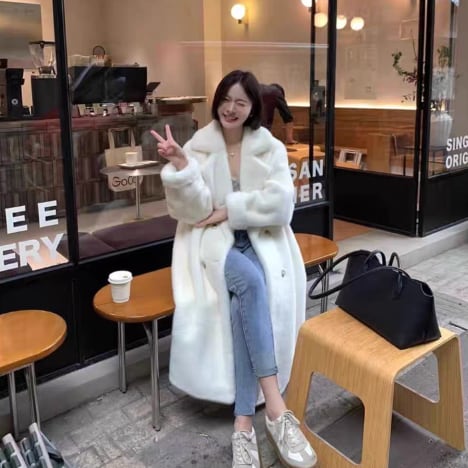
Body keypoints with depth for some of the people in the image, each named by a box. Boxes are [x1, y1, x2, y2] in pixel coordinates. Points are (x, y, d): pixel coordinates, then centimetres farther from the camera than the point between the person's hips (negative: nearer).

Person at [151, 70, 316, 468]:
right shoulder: (198, 147, 2)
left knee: (243, 304, -30)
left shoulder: (271, 148, 4)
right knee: (251, 282, -33)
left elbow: (280, 204, -9)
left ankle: (244, 421, -27)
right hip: (214, 241, -1)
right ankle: (275, 407, -33)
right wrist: (180, 165, -23)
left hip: (262, 239, 1)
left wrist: (228, 209, -13)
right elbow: (193, 211, -8)